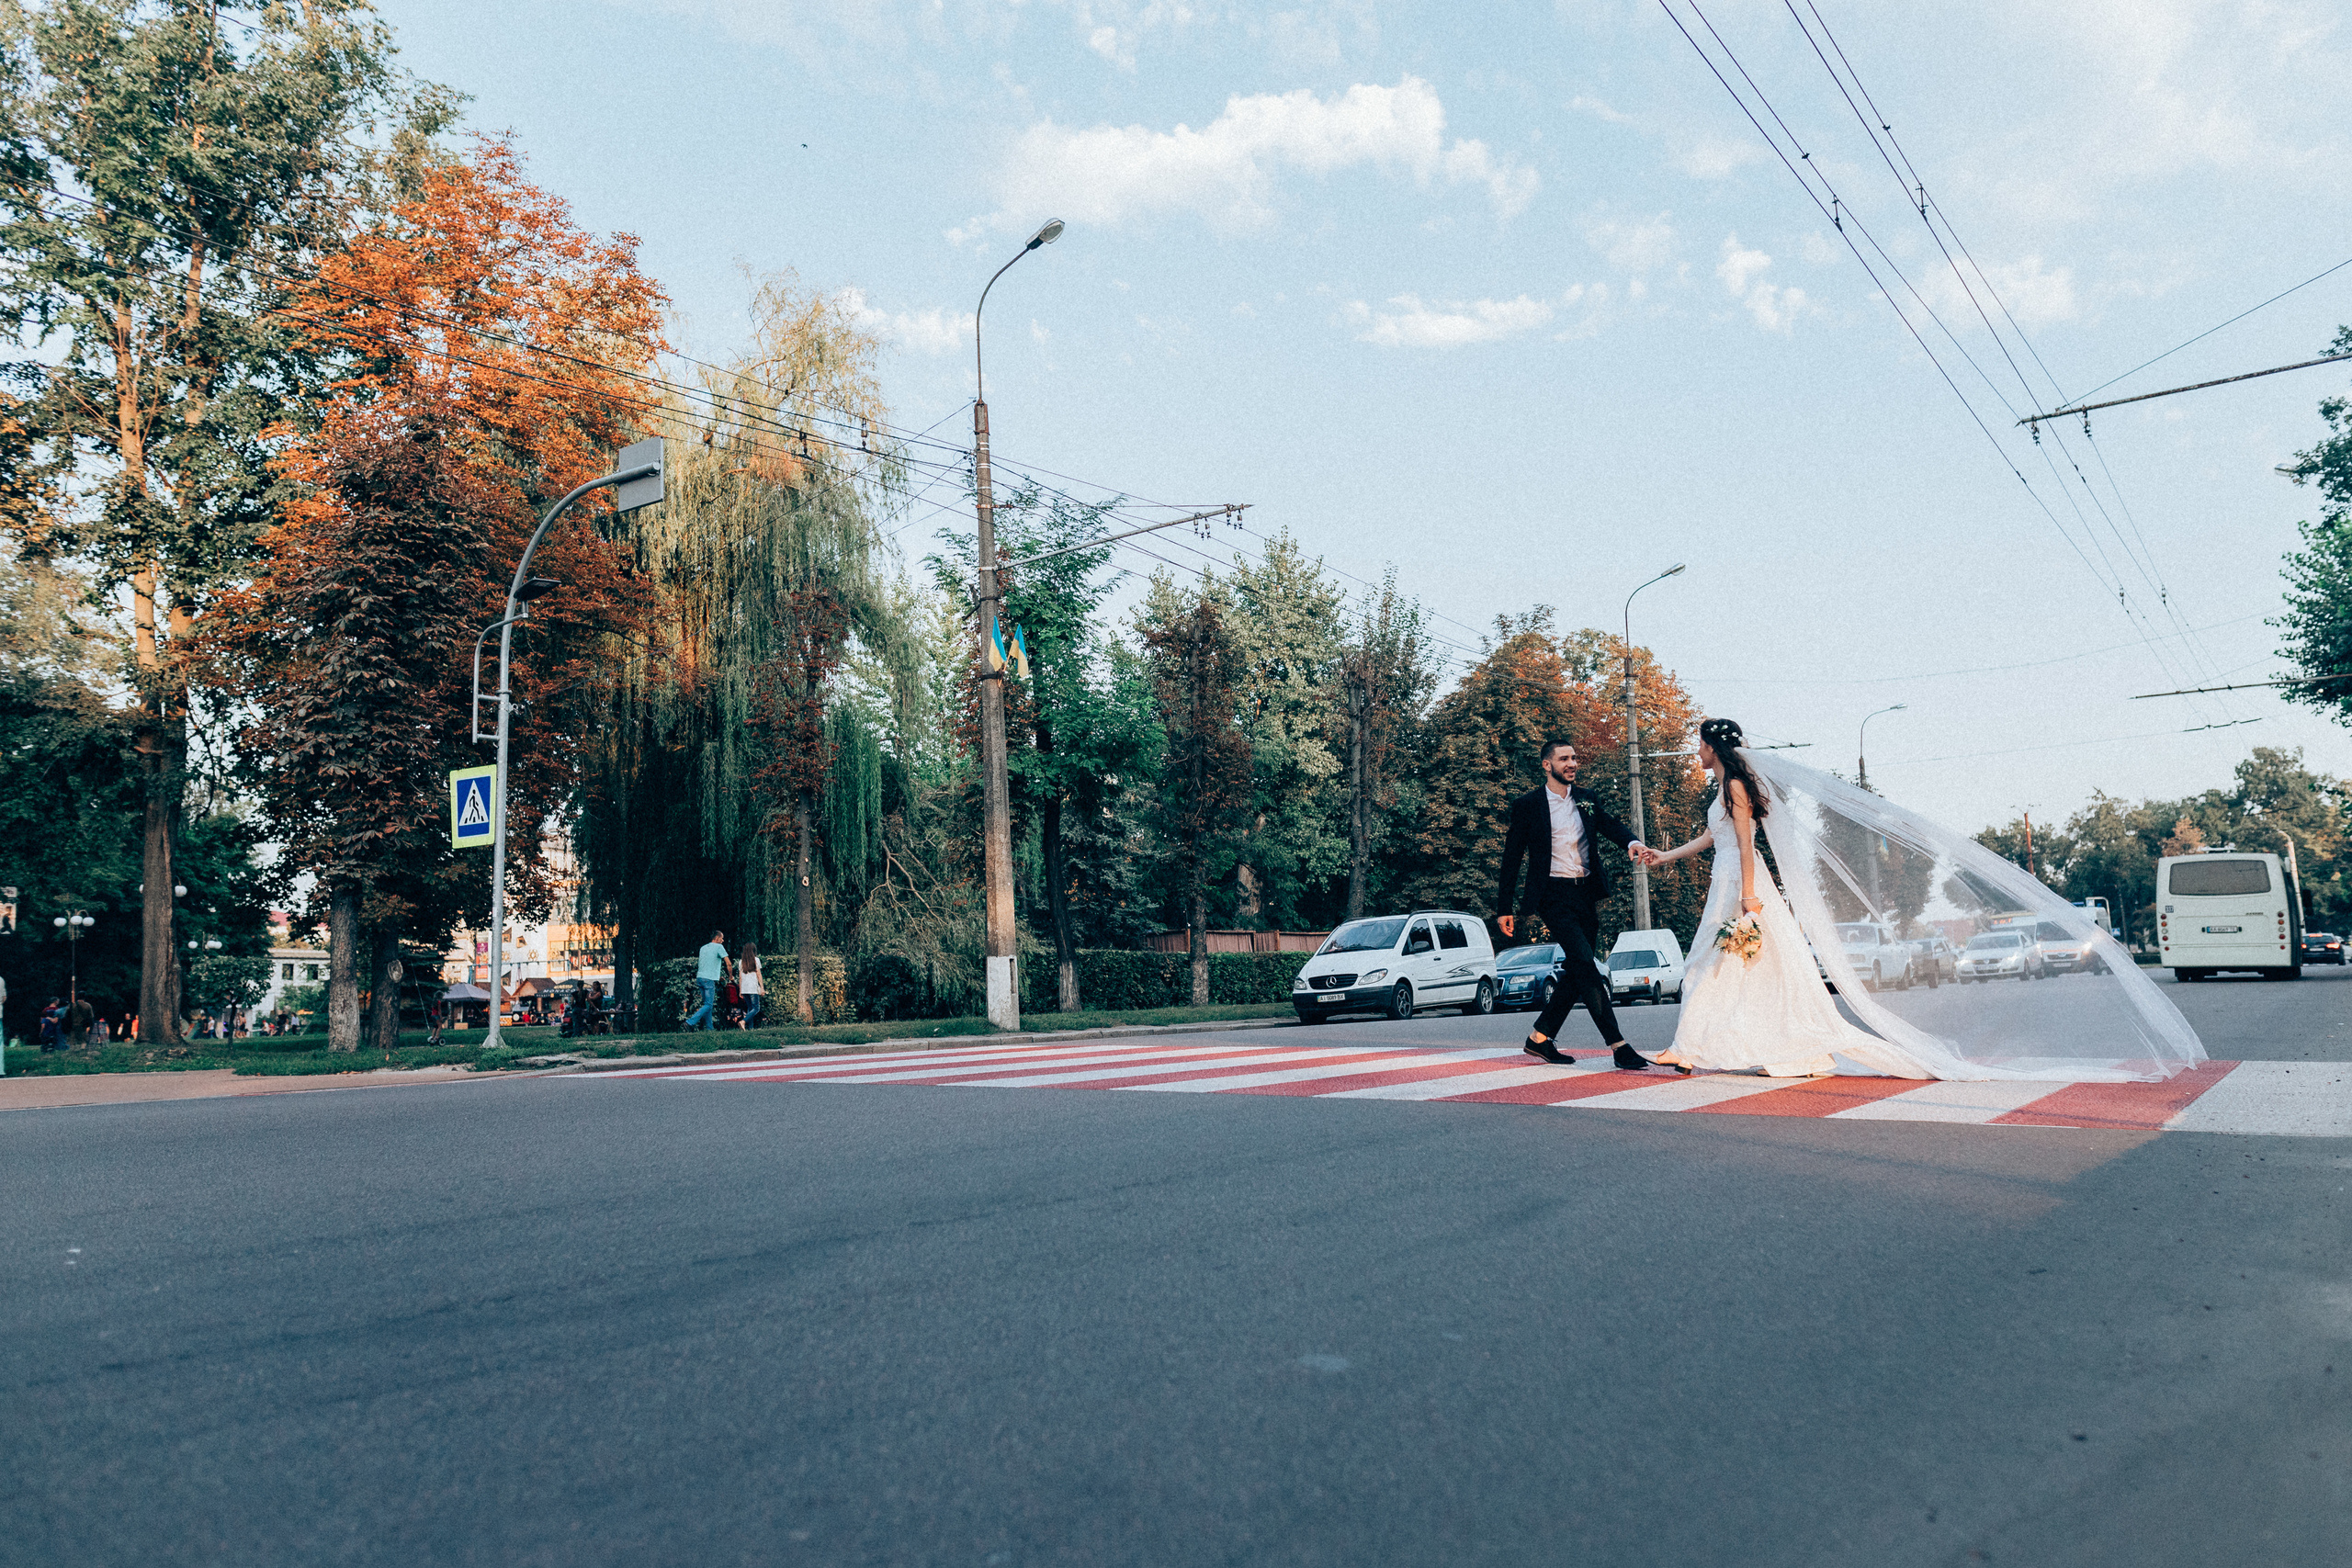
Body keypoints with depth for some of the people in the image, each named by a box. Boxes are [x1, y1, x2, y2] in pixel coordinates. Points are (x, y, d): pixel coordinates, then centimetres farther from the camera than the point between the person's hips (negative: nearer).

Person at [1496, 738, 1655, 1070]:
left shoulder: (1587, 800, 13)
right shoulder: (1527, 805, -1)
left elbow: (1611, 825, 2)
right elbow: (1512, 857, 0)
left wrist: (1633, 842, -22)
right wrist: (1505, 907, -1)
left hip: (1587, 894, 6)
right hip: (1554, 897, -6)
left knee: (1578, 973, 9)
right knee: (1588, 968, -14)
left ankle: (1540, 1037, 21)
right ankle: (1618, 1045, -14)